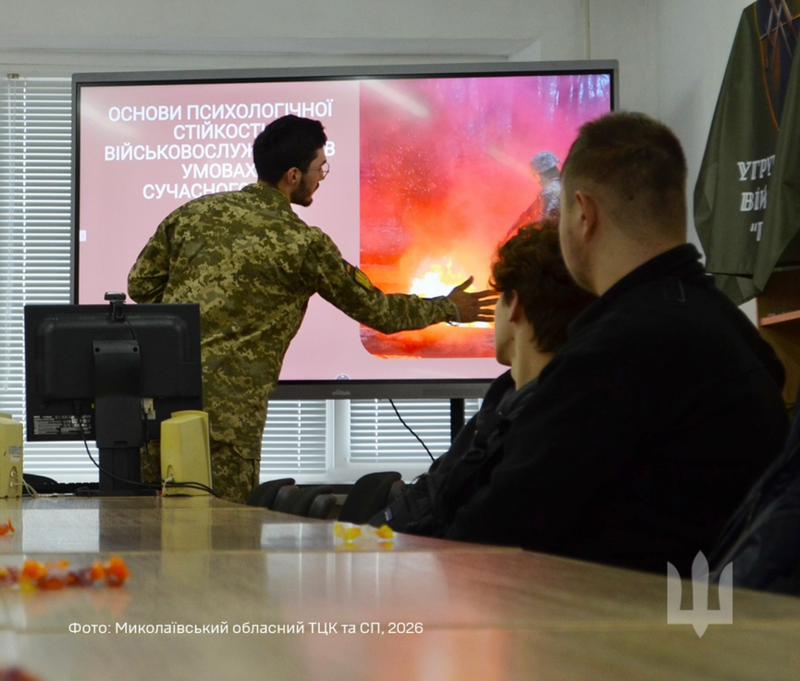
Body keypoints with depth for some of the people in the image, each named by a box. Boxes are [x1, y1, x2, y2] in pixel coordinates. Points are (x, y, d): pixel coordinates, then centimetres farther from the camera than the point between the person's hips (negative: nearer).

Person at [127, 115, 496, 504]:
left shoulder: (195, 212, 11)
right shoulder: (303, 243, -2)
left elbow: (140, 284, 16)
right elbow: (375, 309, 9)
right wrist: (449, 308, 24)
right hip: (226, 409, -5)